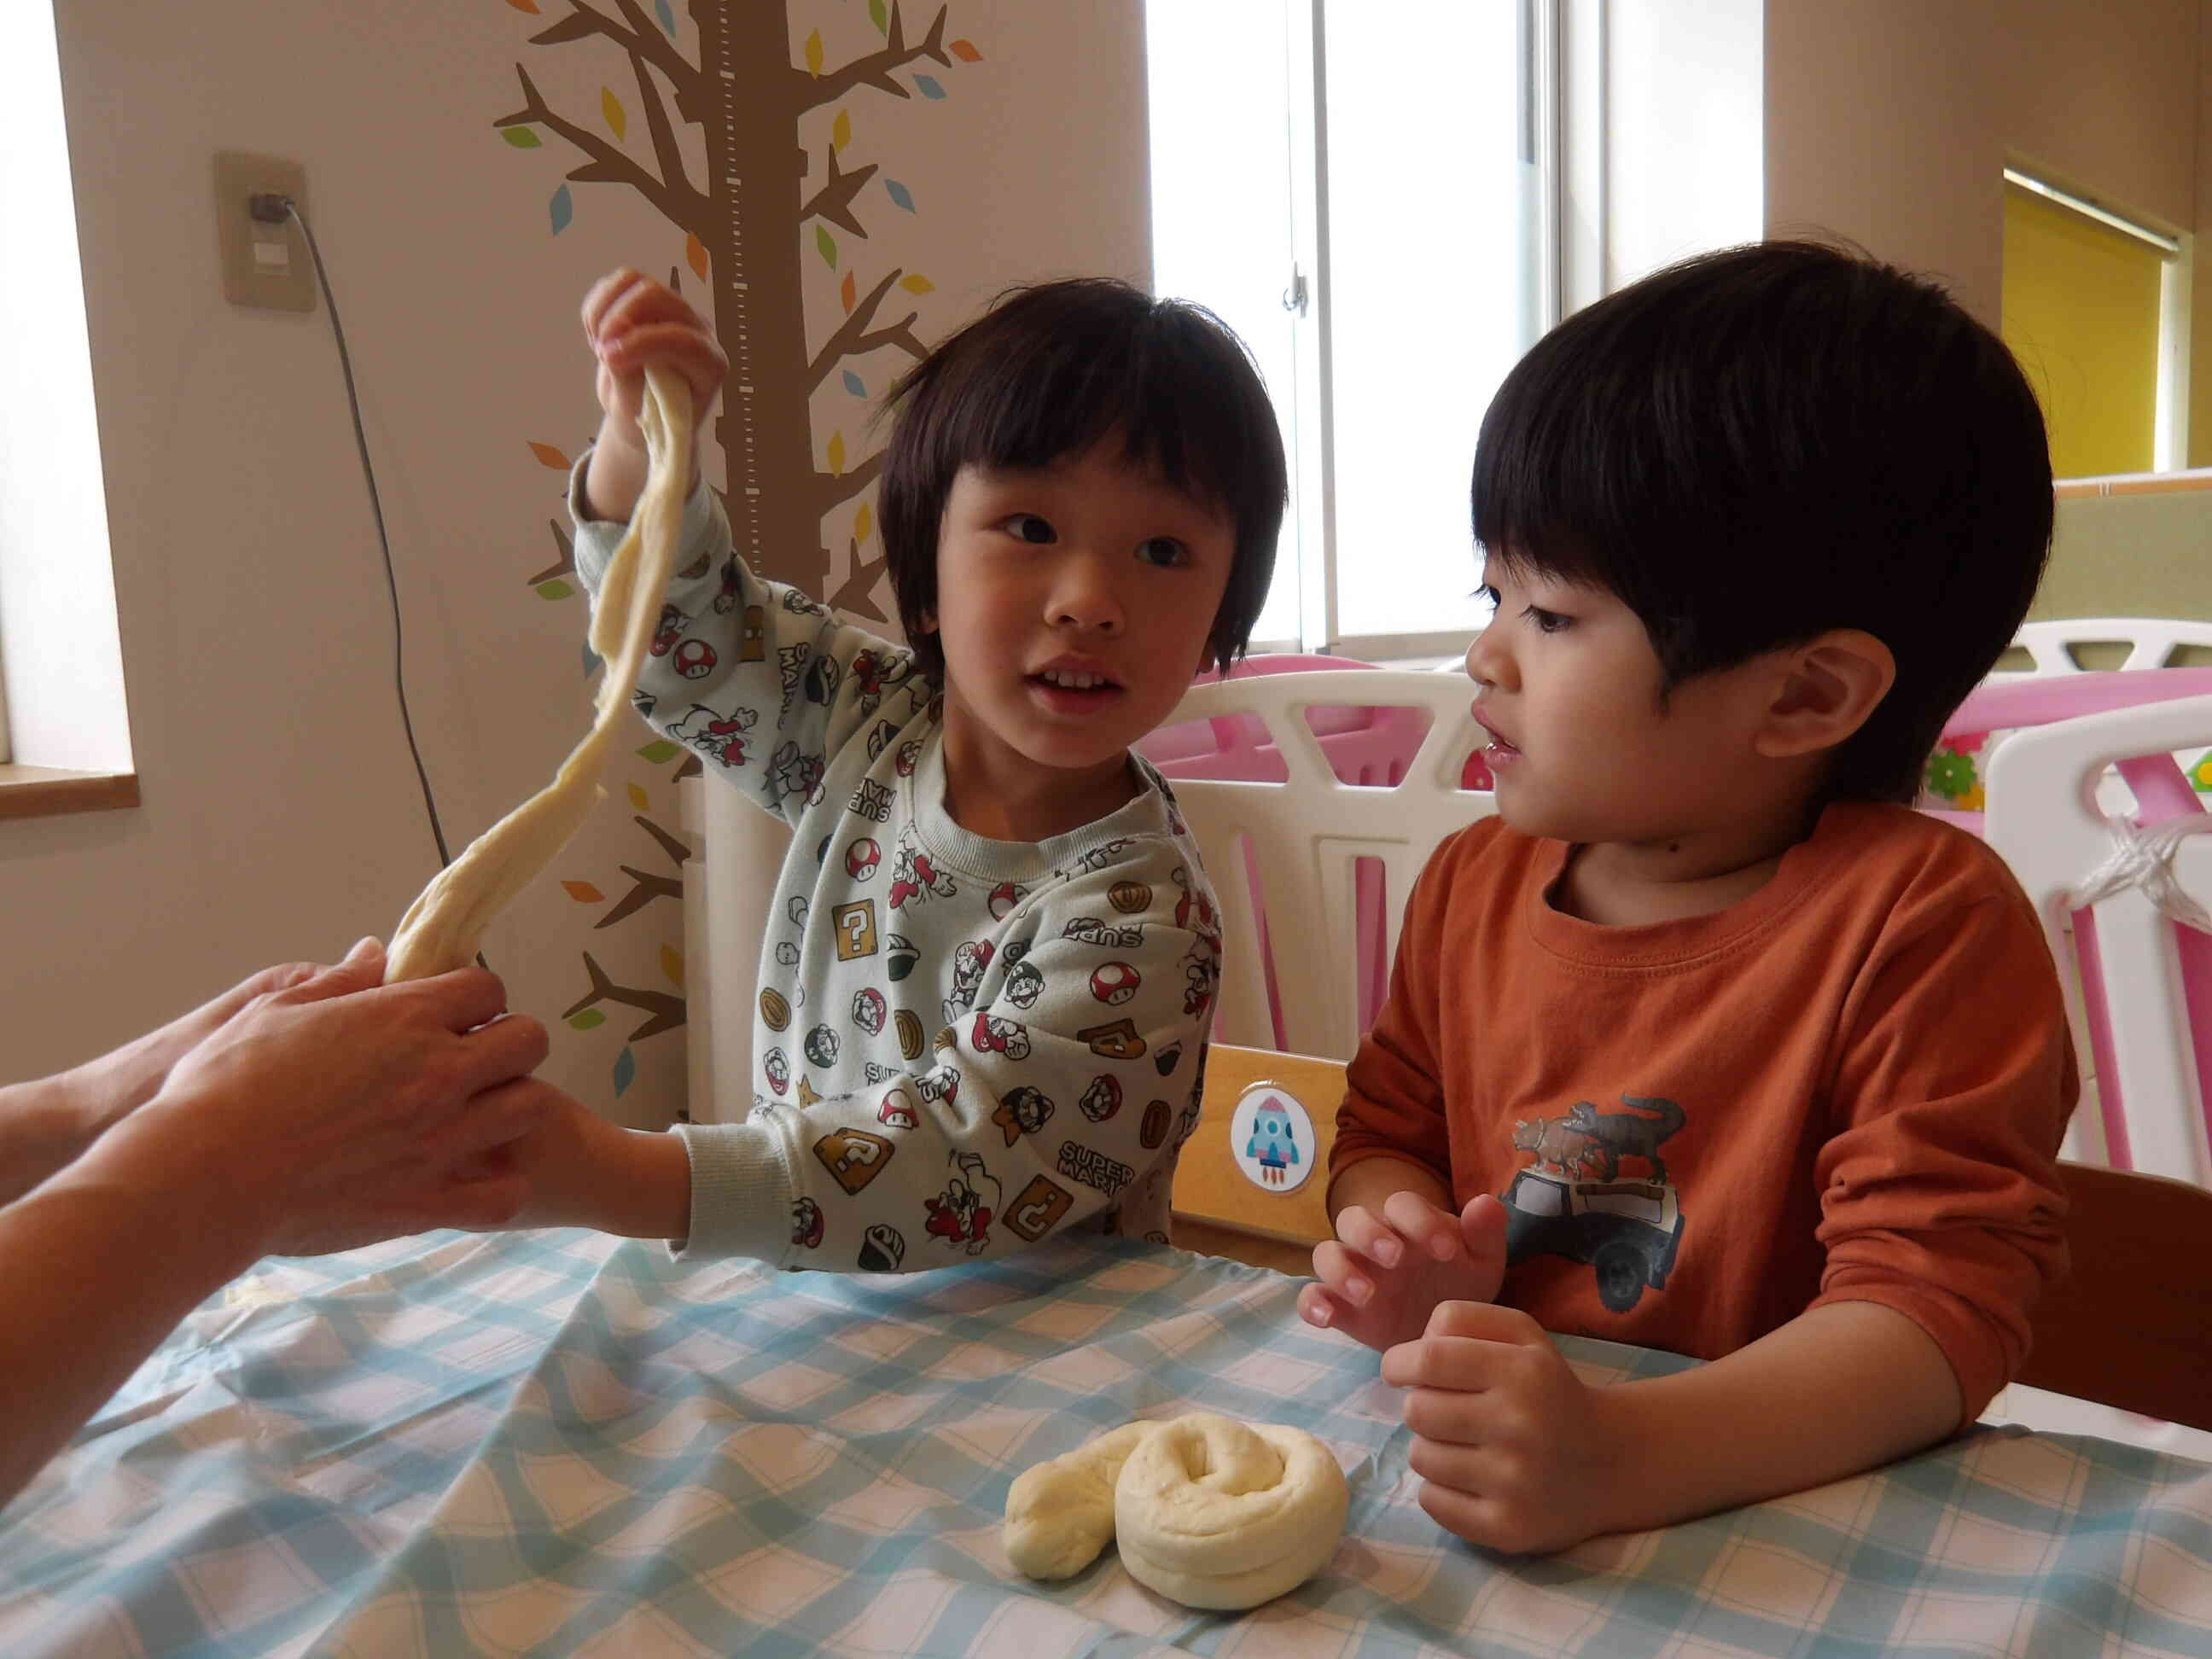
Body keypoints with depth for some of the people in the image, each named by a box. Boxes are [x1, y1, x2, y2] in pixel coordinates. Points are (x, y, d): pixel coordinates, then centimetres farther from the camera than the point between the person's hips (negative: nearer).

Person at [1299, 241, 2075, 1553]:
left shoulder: (1919, 918, -13)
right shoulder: (1473, 884, 3)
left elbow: (1936, 1307, -17)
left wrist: (1612, 1457, -31)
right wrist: (1403, 1252, -7)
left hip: (1794, 1524, -3)